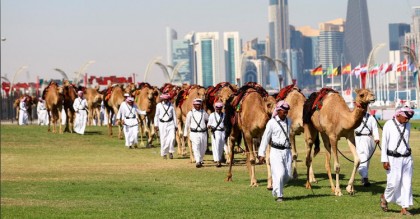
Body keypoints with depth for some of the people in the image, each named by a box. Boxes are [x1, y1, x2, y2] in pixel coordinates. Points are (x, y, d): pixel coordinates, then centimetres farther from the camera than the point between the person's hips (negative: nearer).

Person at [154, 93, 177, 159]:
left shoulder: (171, 105, 4)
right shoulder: (159, 105, 1)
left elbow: (174, 115, 9)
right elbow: (156, 115, 6)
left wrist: (175, 126, 8)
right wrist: (156, 125, 3)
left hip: (170, 123, 1)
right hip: (162, 124, -1)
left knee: (172, 137, -14)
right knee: (163, 139, -1)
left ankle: (170, 151, 2)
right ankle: (164, 154, 11)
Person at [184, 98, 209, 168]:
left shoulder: (203, 113, 8)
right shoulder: (190, 113, 3)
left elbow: (208, 119, 26)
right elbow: (187, 124, 10)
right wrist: (185, 134, 13)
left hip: (203, 133, 3)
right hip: (194, 133, -3)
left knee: (203, 148, 9)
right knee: (196, 147, -16)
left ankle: (200, 160, 29)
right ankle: (198, 162, -22)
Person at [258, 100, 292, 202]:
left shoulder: (288, 122, 9)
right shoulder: (272, 122, -6)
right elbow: (265, 138, -3)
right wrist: (261, 154, -5)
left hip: (287, 151, 5)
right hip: (276, 151, -5)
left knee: (288, 175, 4)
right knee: (279, 173, -15)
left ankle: (276, 191, 28)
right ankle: (278, 195, -1)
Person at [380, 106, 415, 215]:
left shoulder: (407, 125, 9)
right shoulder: (389, 125, -7)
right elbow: (384, 143, -8)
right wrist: (384, 160, -12)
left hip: (407, 158, 5)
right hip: (394, 159, -5)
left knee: (407, 184, 1)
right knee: (394, 183, -6)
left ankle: (404, 209, 5)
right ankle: (384, 197, 25)